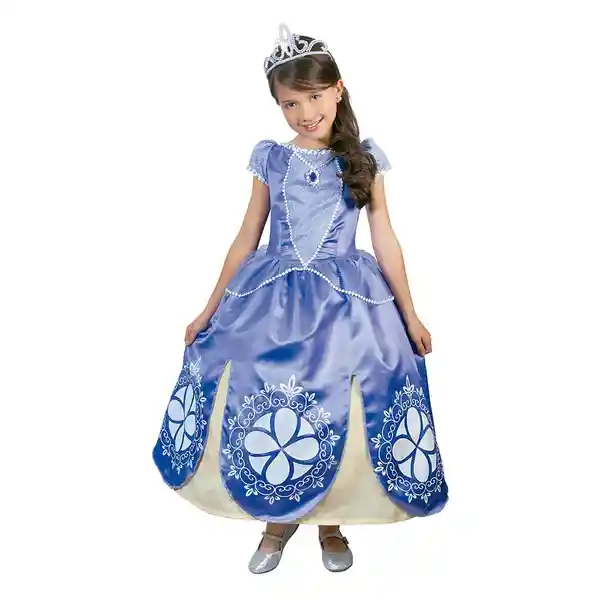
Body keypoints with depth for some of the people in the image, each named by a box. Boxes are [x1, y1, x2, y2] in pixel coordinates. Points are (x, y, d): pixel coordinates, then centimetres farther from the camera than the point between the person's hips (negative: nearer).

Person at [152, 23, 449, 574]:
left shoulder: (363, 159, 2)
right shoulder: (270, 159, 4)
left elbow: (385, 242, 4)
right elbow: (247, 238, 8)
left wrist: (409, 315, 5)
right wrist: (210, 310, 9)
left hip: (345, 303, -1)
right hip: (272, 301, 1)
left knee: (339, 415, 3)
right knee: (263, 411, 5)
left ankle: (331, 523, 29)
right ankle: (278, 520, 30)